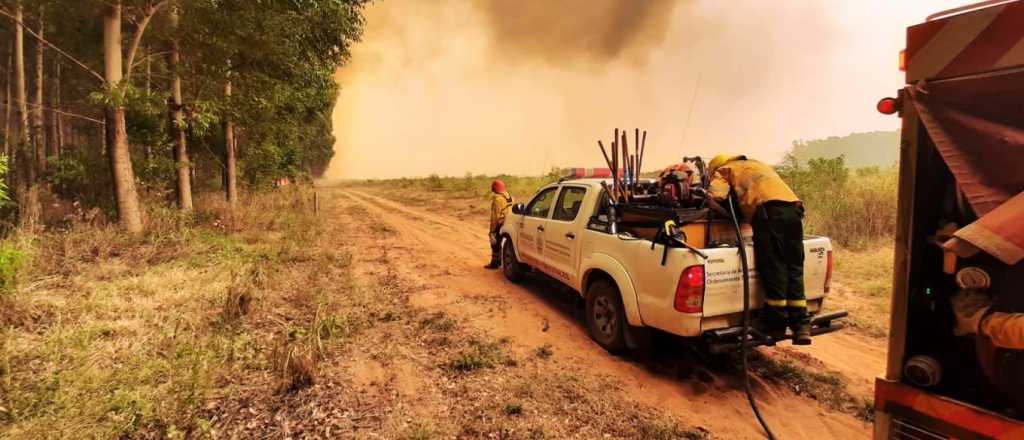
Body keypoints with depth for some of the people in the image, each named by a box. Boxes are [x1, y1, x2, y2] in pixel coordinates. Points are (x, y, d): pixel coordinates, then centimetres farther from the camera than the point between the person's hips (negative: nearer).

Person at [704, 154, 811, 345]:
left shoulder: (724, 170, 19)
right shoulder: (761, 165, 40)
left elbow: (714, 197, 1)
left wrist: (730, 216, 17)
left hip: (768, 209, -6)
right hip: (794, 207, 6)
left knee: (773, 269, -2)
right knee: (794, 269, 8)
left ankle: (777, 326, 5)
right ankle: (801, 326, 7)